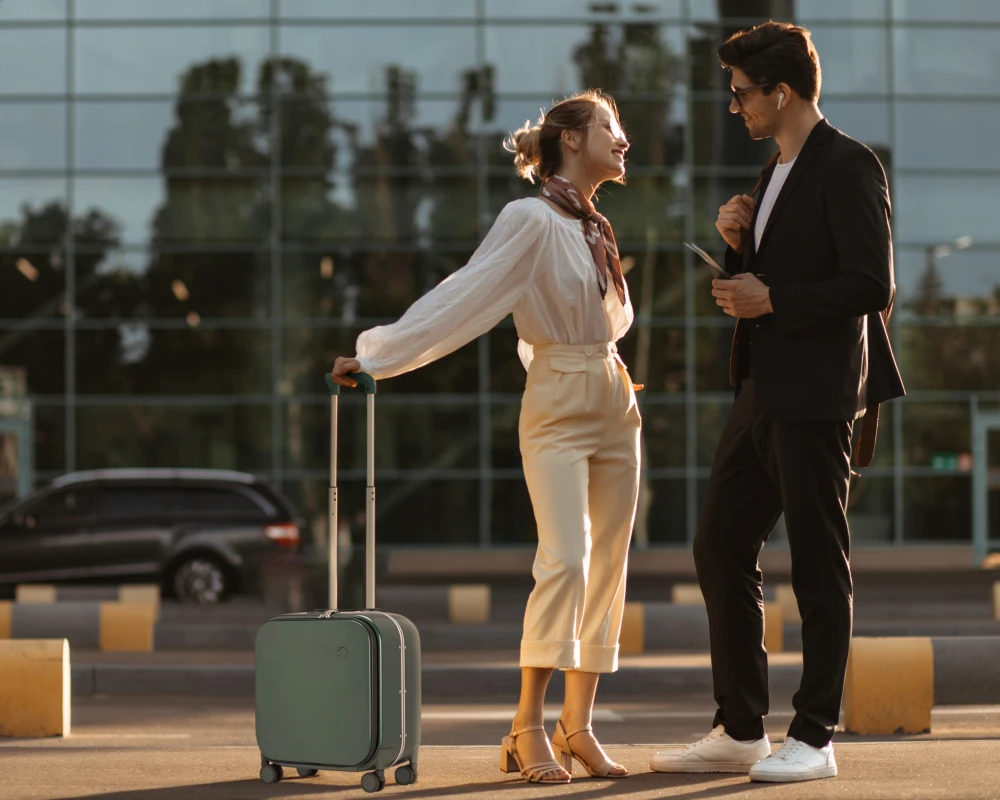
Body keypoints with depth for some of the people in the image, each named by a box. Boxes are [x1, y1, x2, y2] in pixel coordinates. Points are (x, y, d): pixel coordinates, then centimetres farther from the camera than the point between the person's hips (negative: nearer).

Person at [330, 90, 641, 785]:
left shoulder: (595, 227, 15)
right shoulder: (532, 220, -9)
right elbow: (460, 300, -11)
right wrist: (376, 356, -15)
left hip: (614, 406, 8)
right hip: (558, 409, -8)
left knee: (607, 569, 2)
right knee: (565, 559, -19)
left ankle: (579, 728, 5)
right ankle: (528, 731, -17)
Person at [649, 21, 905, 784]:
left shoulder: (849, 167, -11)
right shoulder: (779, 171, 17)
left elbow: (871, 286, -18)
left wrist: (771, 300, -15)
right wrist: (741, 246, 4)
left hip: (817, 398, -9)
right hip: (763, 392, 9)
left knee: (819, 566, -1)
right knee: (721, 549, 9)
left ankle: (814, 739, 7)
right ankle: (740, 731, 17)